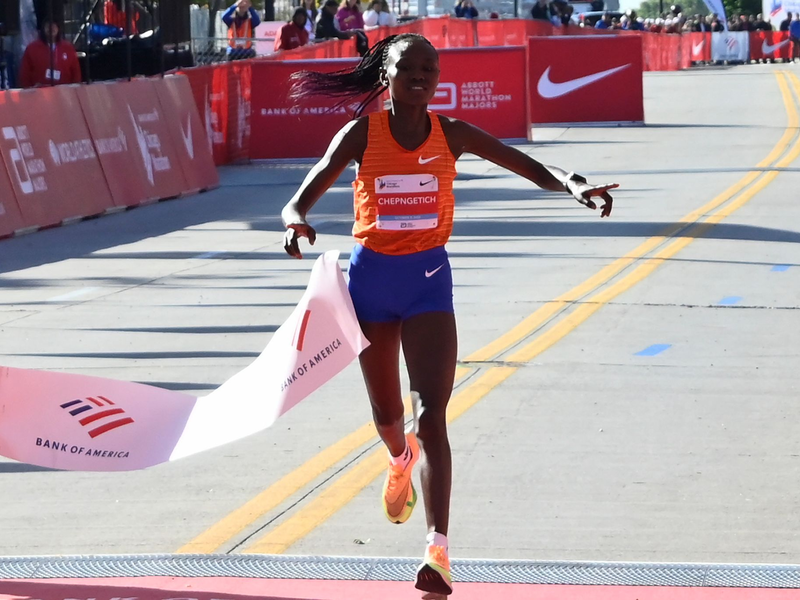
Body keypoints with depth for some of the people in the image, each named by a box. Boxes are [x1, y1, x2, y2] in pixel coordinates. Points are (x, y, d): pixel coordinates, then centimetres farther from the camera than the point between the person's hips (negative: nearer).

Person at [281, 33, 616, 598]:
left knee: (431, 414, -13)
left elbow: (531, 167, -6)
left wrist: (575, 186, -27)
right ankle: (401, 460, 55)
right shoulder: (362, 136, -6)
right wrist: (297, 223, -32)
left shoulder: (451, 135, -4)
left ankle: (438, 551, -20)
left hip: (429, 277, -1)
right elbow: (299, 201, -7)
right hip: (372, 276, 1)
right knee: (387, 414, 15)